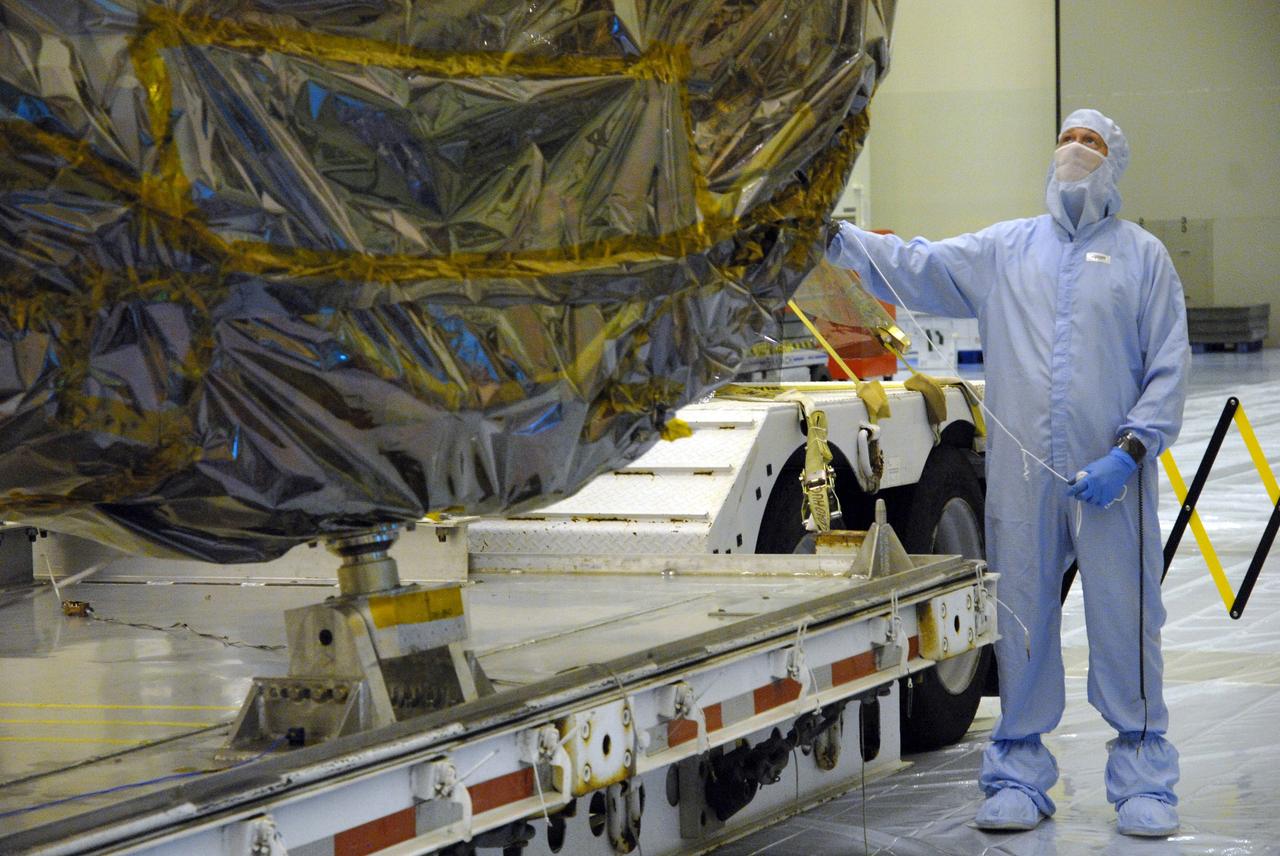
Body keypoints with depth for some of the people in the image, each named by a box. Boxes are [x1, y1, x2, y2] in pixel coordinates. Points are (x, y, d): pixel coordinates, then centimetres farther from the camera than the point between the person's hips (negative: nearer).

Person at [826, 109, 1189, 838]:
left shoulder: (1142, 255, 8)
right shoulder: (1006, 249, 14)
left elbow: (1169, 369, 3)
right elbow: (915, 267, 7)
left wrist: (1131, 452, -9)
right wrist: (835, 237, -7)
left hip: (1111, 478, -2)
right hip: (1021, 478, 2)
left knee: (1126, 625, -1)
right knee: (1019, 622, 5)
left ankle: (1144, 782, 9)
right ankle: (1019, 776, 15)